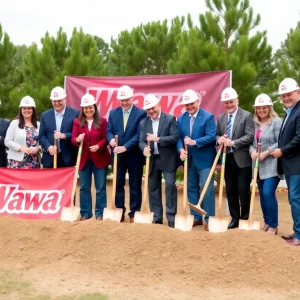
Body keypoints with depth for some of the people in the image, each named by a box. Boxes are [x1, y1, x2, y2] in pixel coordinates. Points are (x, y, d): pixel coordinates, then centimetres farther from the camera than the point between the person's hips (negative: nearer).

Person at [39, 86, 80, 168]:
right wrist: (48, 147, -11)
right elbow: (41, 136, 7)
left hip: (68, 159, -2)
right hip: (50, 159, 2)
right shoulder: (45, 115, 10)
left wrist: (64, 136, -17)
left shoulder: (75, 114, 1)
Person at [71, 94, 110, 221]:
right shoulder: (77, 122, 4)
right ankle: (85, 213, 16)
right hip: (84, 159, 2)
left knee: (100, 187, 3)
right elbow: (73, 139, -2)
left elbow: (105, 138, -4)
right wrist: (77, 140, -25)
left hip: (99, 159, -2)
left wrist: (98, 146, -21)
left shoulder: (102, 121, 0)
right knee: (84, 187, 8)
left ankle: (100, 214, 11)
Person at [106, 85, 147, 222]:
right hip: (118, 155, 4)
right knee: (118, 184, 7)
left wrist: (126, 147, -21)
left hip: (134, 155, -3)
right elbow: (109, 131, 4)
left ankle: (134, 213, 12)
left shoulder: (141, 113, -5)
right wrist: (111, 139, -19)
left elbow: (139, 134, -12)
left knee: (135, 186, 5)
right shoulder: (113, 113, 9)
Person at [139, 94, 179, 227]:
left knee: (170, 185, -9)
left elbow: (175, 137, -13)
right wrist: (144, 148, -21)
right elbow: (141, 141, 3)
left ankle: (171, 217, -1)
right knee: (153, 188, 8)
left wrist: (158, 139, -24)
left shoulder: (170, 119, -4)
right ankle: (157, 217, 17)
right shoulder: (143, 123, 8)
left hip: (167, 159, -4)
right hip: (152, 160, 4)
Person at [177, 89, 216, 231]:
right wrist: (181, 149, -16)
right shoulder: (181, 119, 8)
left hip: (204, 160, -6)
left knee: (206, 189, -5)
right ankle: (196, 217, 21)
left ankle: (209, 219, 2)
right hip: (189, 160, 6)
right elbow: (178, 137, 3)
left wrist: (194, 142, -25)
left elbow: (211, 136, -17)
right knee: (191, 189, 11)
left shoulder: (208, 117, -8)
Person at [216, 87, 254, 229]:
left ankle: (245, 218, 14)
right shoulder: (220, 118, 11)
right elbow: (216, 135, 15)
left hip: (242, 159, -5)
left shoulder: (247, 116, -5)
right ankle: (234, 218, 21)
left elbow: (250, 136, -14)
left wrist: (233, 142, -21)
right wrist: (219, 139, -9)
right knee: (230, 190, 10)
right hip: (227, 159, 5)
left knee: (243, 190, -1)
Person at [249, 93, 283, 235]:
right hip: (259, 165, 7)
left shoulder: (276, 121, -8)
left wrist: (266, 152, -17)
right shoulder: (254, 123, 12)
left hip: (271, 164, -7)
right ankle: (267, 222, 24)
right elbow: (251, 140, 13)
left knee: (268, 193, -13)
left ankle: (273, 225, -1)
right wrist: (252, 151, -7)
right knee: (262, 195, 11)